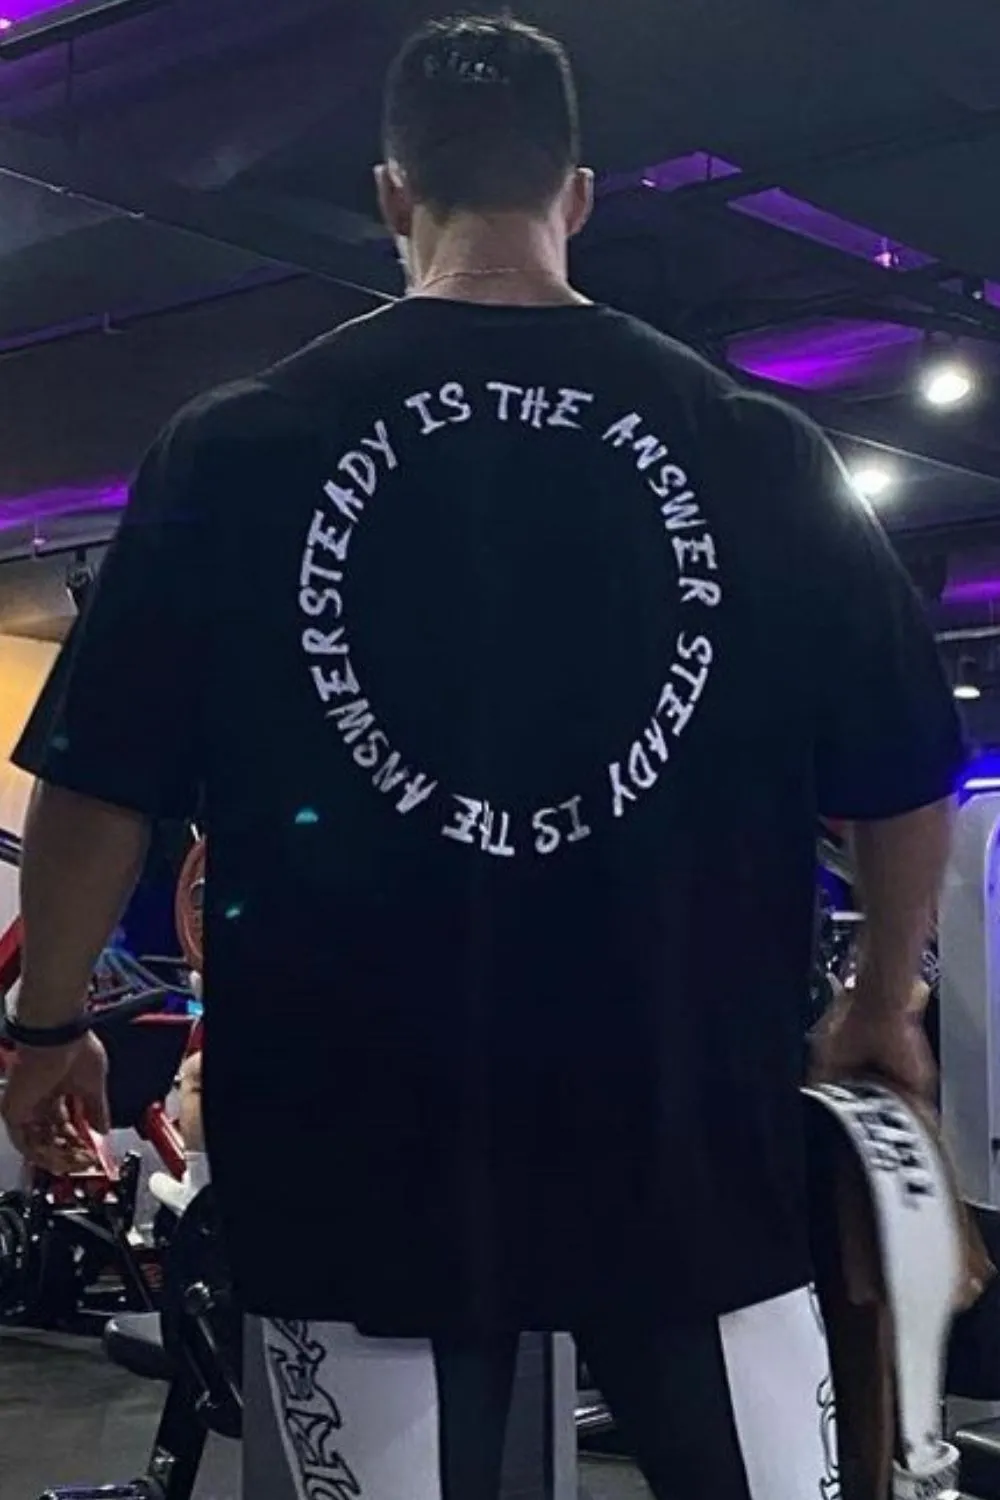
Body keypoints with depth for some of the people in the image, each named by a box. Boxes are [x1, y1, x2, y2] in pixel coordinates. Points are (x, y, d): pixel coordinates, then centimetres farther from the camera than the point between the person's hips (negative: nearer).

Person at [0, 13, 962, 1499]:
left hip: (363, 1139, 0)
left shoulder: (238, 444, -4)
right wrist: (882, 1009, 23)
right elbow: (907, 777, 6)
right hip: (691, 1126, 1)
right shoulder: (761, 451, -1)